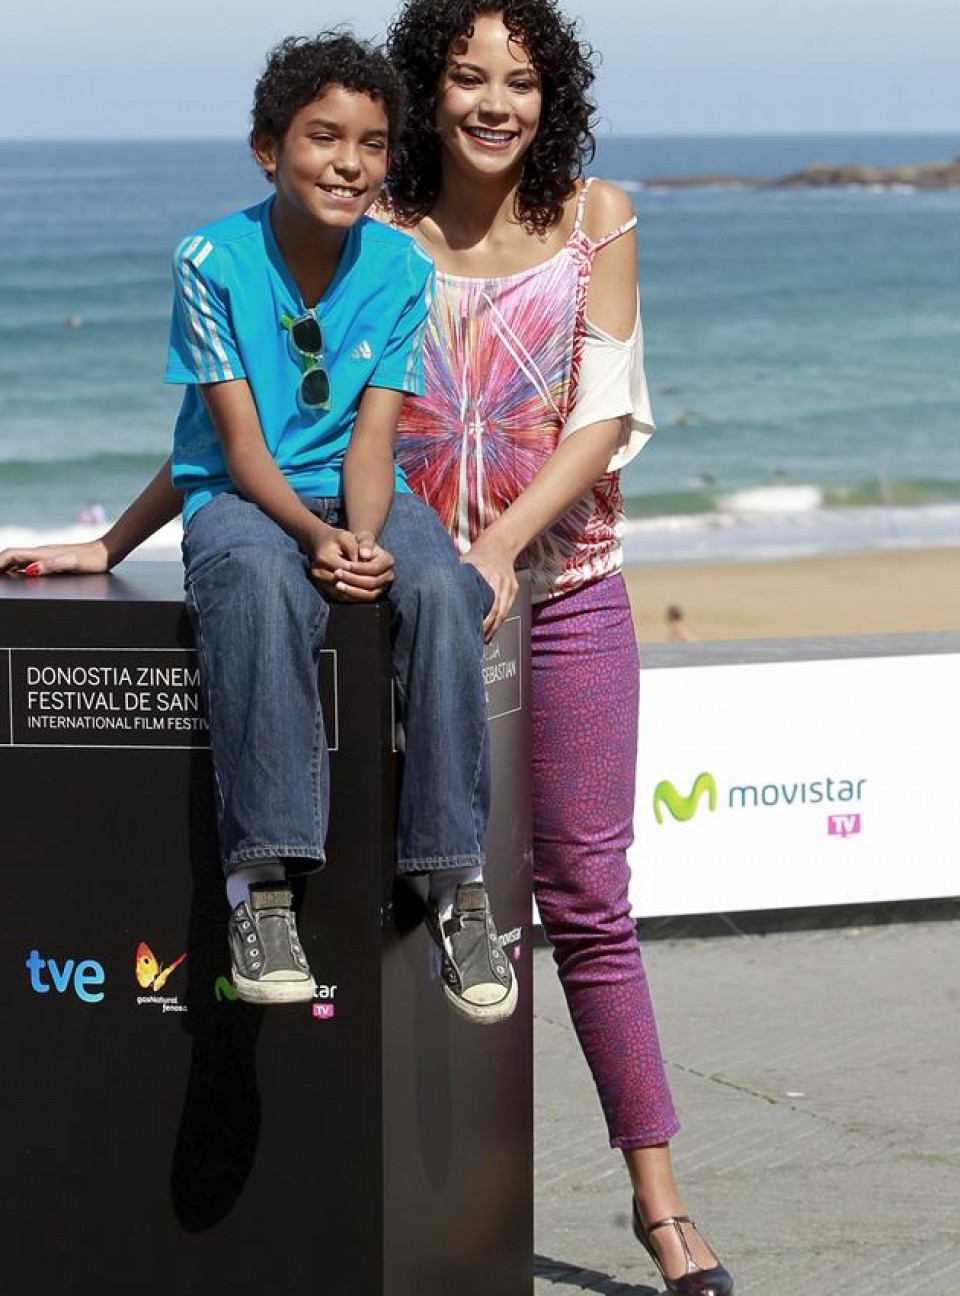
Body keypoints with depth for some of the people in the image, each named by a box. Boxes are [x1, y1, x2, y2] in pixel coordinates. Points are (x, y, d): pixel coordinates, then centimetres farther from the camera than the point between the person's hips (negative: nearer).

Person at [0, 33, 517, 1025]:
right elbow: (239, 447, -10)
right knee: (263, 585, -39)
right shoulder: (213, 262, -8)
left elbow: (371, 437, -6)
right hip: (240, 498, -2)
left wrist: (366, 541, -26)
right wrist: (317, 537, -27)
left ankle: (457, 887, -29)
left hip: (359, 495, 2)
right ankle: (263, 881, -39)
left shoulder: (400, 269, -1)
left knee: (441, 591, -33)